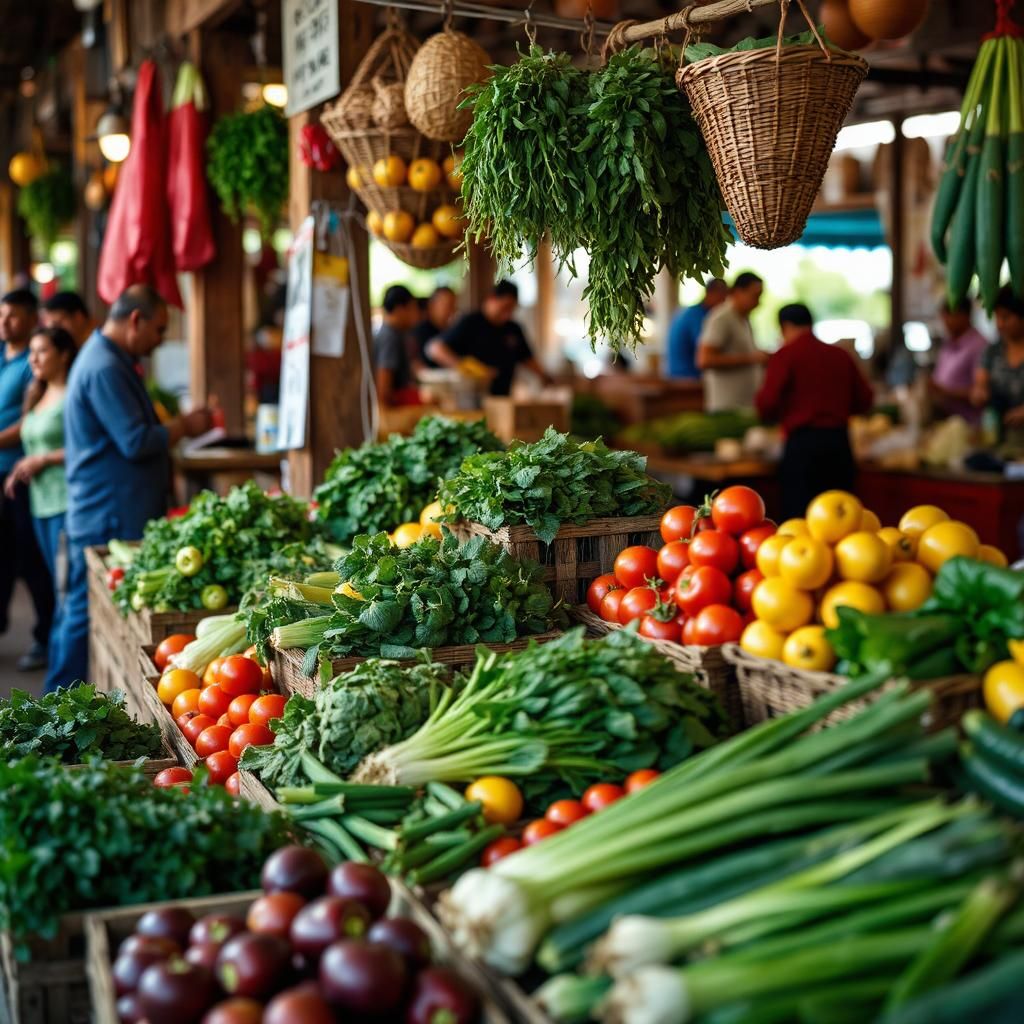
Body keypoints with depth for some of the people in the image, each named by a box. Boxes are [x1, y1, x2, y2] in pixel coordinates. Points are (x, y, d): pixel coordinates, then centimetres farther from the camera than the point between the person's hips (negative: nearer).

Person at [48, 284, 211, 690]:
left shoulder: (110, 360, 17)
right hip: (108, 519, -10)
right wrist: (185, 426, -8)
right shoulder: (104, 368, -18)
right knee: (89, 610, -3)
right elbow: (136, 443, -21)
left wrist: (179, 423, 13)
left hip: (119, 514, 10)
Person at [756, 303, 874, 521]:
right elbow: (864, 399, 11)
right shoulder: (841, 355, 11)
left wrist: (777, 417, 11)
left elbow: (767, 404, -11)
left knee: (797, 518, -2)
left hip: (803, 441, -5)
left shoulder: (786, 355, -4)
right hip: (840, 442, 5)